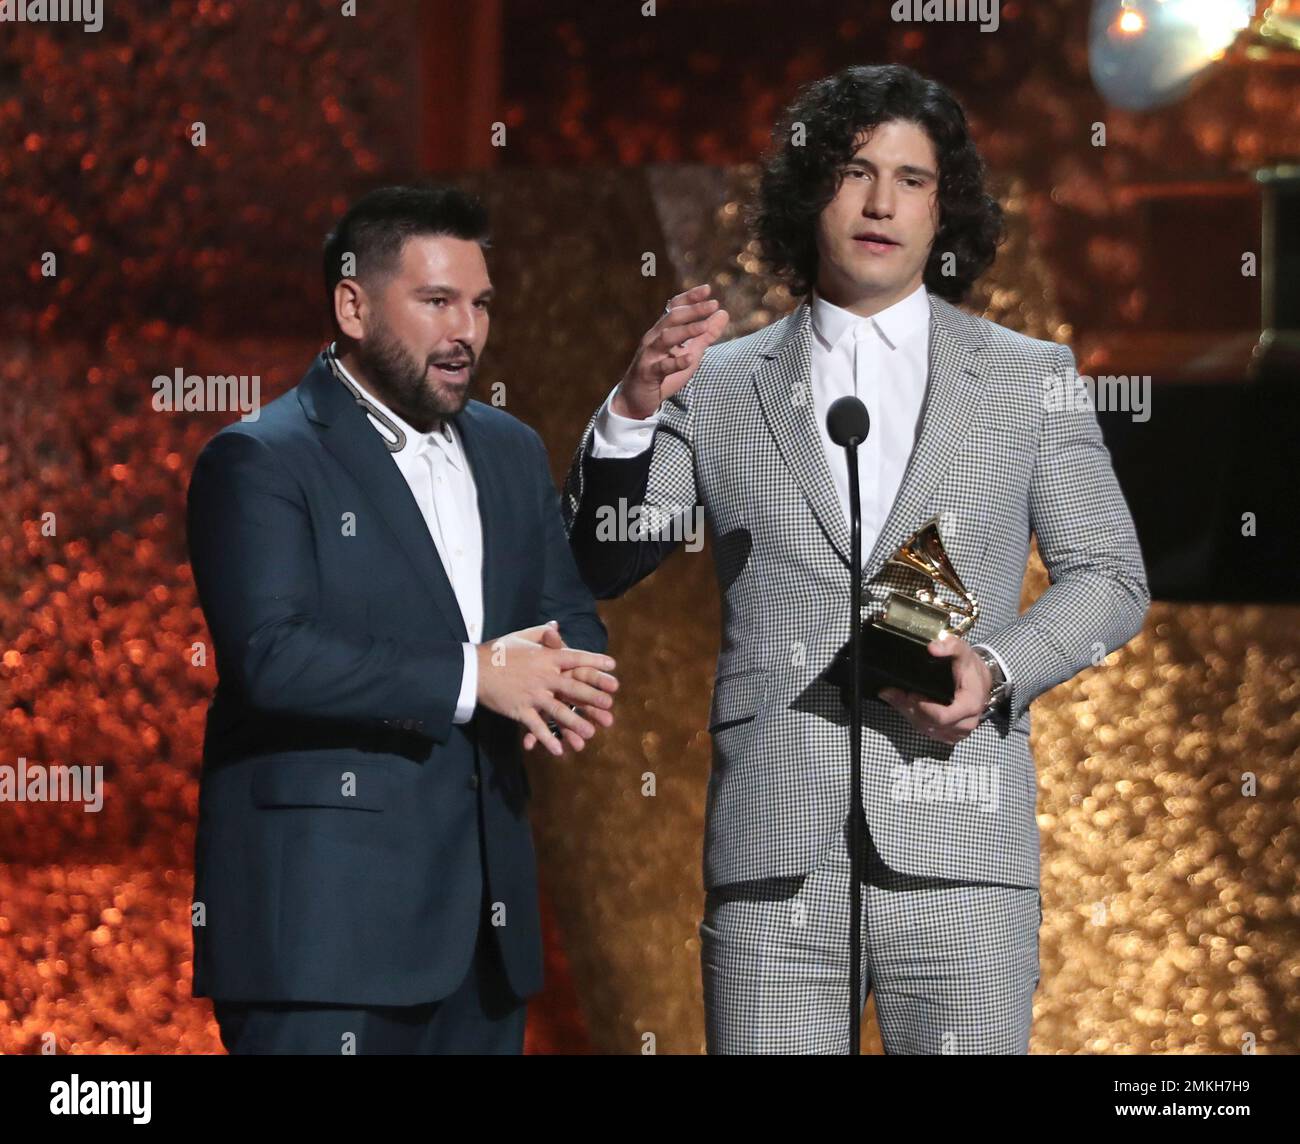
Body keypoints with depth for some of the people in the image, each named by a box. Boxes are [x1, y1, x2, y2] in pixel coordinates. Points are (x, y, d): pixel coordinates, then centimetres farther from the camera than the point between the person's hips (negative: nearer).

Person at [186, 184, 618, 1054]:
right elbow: (271, 655, -17)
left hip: (482, 909, 7)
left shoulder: (511, 452, 18)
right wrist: (473, 676, -17)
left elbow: (570, 617, 18)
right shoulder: (260, 460, -5)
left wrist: (562, 680, -7)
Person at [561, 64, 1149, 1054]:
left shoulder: (1030, 380, 12)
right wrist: (631, 410, -8)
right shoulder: (720, 388, 12)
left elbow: (1110, 577, 14)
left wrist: (1000, 670, -5)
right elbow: (594, 571, 8)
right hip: (774, 856, 0)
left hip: (960, 855, 0)